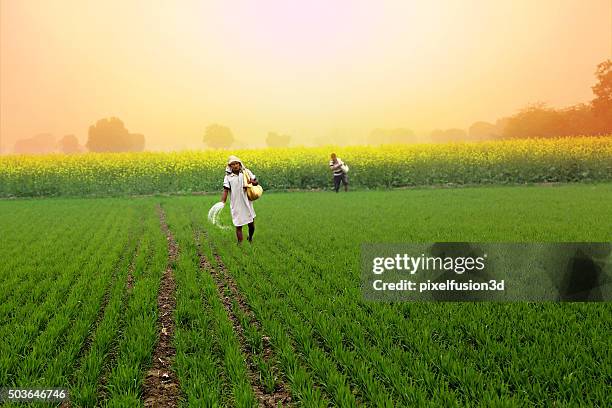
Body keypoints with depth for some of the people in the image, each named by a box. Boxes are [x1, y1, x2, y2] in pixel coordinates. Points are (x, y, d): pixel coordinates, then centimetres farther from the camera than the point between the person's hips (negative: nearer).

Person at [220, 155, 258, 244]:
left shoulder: (246, 172, 3)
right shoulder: (228, 177, -2)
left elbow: (256, 182, 12)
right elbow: (225, 190, -9)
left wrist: (252, 182, -12)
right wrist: (222, 202, -23)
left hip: (247, 204, 2)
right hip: (236, 206, -2)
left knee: (251, 225, 11)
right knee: (238, 226, 1)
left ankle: (250, 238, 40)